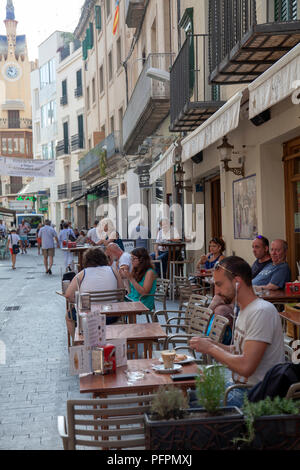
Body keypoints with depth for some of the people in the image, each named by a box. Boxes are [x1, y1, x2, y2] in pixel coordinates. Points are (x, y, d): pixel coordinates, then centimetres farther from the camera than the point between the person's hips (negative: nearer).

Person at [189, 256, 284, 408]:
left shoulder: (262, 311, -22)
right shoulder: (245, 309, 11)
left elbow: (245, 367, -27)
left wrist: (211, 348, -15)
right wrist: (213, 345, 1)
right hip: (238, 385, 9)